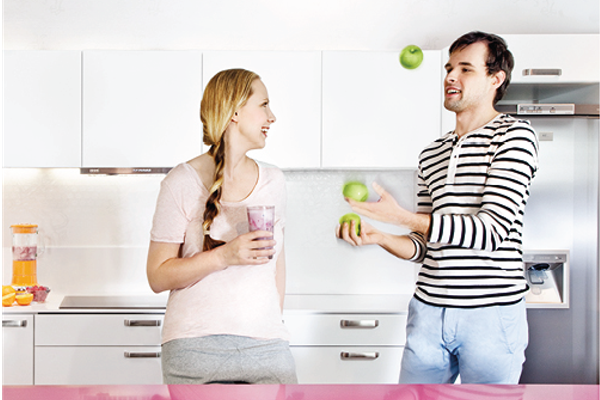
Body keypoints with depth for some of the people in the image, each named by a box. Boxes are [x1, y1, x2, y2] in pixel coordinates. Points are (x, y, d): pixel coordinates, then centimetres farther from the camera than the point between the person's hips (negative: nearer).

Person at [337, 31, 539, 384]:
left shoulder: (513, 136, -3)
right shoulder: (432, 153, 15)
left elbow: (493, 231, -15)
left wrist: (404, 218, -20)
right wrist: (378, 236, -4)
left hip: (491, 314, -5)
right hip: (429, 311, 5)